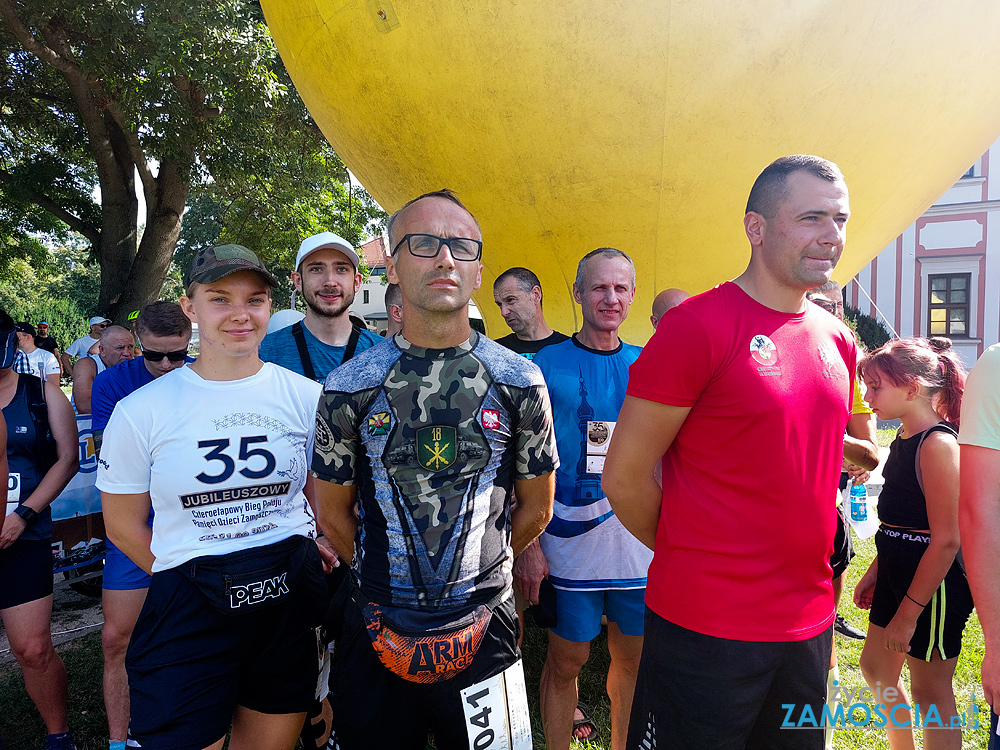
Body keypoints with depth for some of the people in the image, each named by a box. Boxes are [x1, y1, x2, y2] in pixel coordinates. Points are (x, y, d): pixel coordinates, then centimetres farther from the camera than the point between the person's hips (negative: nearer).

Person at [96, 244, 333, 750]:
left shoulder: (305, 397, -1)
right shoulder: (141, 411, -5)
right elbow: (123, 524, 4)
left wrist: (292, 565, -2)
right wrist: (194, 579, -1)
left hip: (290, 600, 2)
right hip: (188, 613, -1)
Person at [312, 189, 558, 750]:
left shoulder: (520, 382, -5)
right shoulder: (349, 387, -6)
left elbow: (536, 509, 6)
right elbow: (333, 514, 5)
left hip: (483, 628, 0)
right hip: (376, 633, 1)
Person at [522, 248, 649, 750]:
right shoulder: (546, 364, -3)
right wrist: (528, 543, -10)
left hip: (640, 539, 3)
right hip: (569, 538, -3)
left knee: (633, 658, 15)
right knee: (565, 660, 9)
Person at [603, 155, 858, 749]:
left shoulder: (839, 340, 7)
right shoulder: (698, 325, -16)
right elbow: (624, 477, -14)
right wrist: (691, 560, -1)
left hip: (811, 622, 7)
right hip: (707, 629, -7)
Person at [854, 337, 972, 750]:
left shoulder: (938, 445, -22)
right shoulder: (905, 438, 7)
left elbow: (946, 540, -24)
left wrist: (908, 613, -21)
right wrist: (874, 571, 17)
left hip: (933, 584, -9)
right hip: (899, 574, 9)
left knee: (930, 690, 8)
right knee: (876, 667, 21)